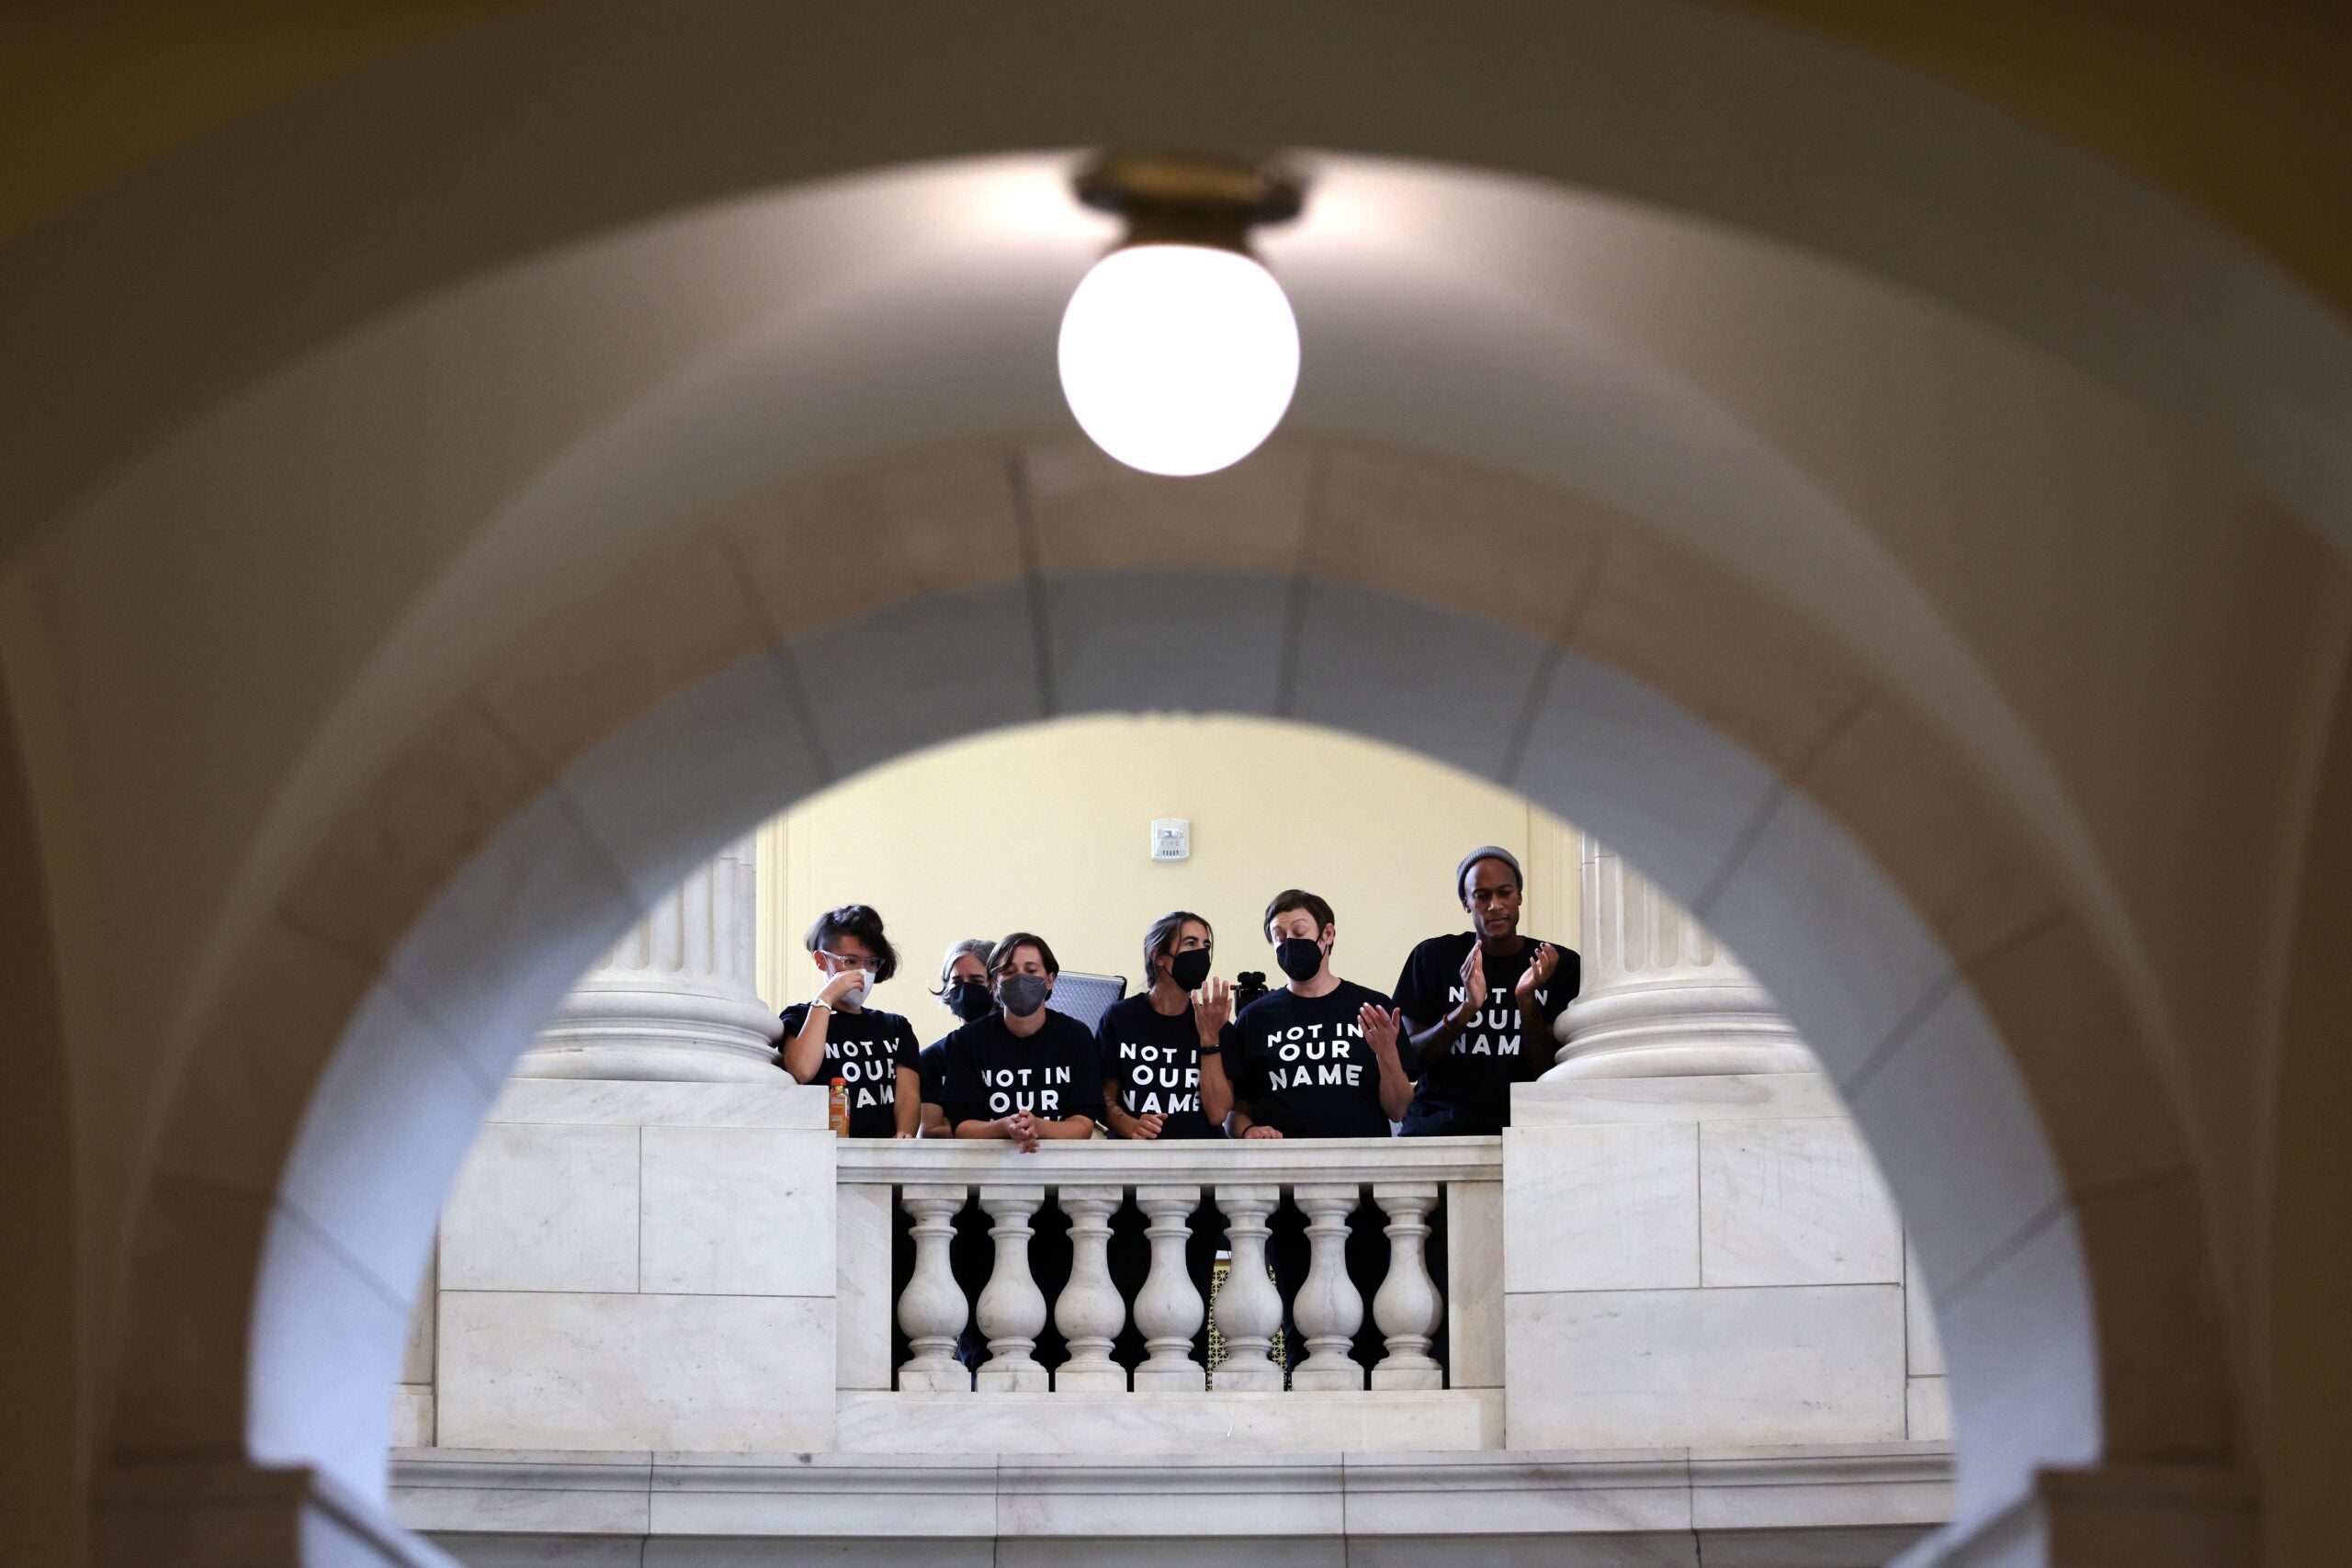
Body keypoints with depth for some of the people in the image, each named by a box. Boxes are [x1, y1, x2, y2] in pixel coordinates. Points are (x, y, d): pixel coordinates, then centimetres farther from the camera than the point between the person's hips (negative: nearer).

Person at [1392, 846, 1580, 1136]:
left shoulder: (1562, 965, 7)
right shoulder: (1432, 957, 7)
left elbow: (1547, 1071, 1)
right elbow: (1409, 1059, 1)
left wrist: (1527, 1000, -14)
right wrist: (1466, 1009, -14)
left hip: (1521, 1122, 0)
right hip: (1439, 1123, 0)